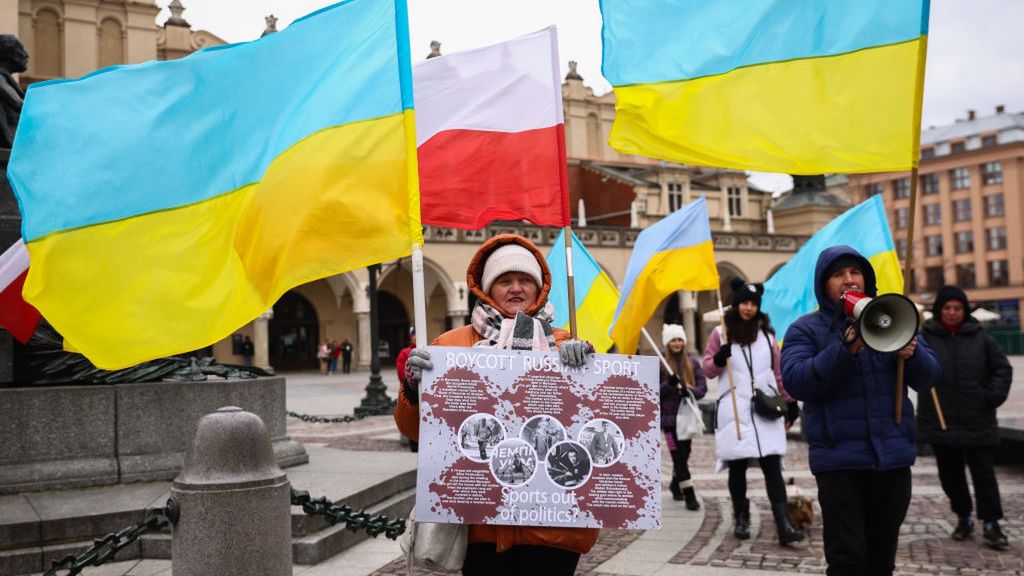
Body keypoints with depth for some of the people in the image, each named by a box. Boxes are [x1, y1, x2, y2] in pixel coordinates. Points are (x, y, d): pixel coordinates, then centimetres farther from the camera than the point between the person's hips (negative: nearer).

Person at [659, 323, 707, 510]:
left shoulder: (692, 361, 7)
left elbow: (703, 386, 5)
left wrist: (691, 391, -17)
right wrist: (669, 384, -20)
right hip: (669, 415, -3)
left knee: (684, 453, 12)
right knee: (679, 454, -9)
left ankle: (675, 484, 36)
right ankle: (689, 494, -6)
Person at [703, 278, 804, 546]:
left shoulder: (766, 333, 13)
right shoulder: (721, 333, 6)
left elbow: (779, 371, 16)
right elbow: (708, 369, 6)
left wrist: (790, 401, 10)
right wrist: (719, 359, -15)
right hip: (734, 411, -1)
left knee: (772, 466, -8)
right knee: (737, 467, 5)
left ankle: (784, 526, -12)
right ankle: (741, 520, 20)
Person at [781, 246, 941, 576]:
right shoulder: (806, 329, 1)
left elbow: (928, 378, 5)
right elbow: (795, 382, -14)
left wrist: (913, 354, -18)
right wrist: (845, 350, -25)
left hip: (893, 455, 4)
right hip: (839, 458, -4)